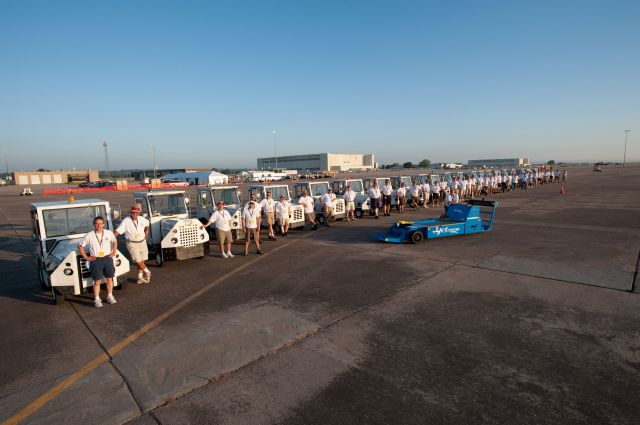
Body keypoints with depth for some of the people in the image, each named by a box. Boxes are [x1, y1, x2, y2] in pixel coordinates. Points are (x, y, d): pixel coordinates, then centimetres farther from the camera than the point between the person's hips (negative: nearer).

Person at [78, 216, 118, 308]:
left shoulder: (109, 233, -1)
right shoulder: (89, 235, -6)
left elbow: (115, 241, 17)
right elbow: (80, 246, 3)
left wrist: (114, 252, 10)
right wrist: (86, 257, 0)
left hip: (107, 258, 2)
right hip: (95, 260, -2)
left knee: (109, 279, 8)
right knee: (97, 281, 2)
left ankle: (110, 296, 22)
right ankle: (97, 299, 12)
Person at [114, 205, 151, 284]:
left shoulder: (142, 219, 0)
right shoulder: (126, 221, -15)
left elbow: (147, 223, 23)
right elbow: (117, 231, -20)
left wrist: (146, 232, 13)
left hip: (142, 242, 4)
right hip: (132, 244, -4)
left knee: (142, 261, 9)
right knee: (139, 262, -7)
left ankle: (140, 277, 23)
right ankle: (147, 272, 19)